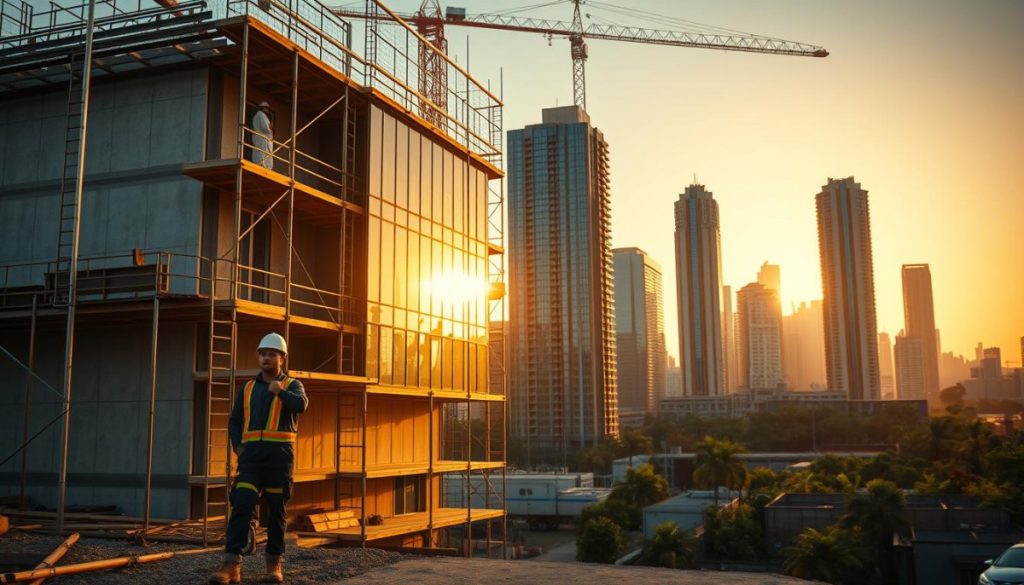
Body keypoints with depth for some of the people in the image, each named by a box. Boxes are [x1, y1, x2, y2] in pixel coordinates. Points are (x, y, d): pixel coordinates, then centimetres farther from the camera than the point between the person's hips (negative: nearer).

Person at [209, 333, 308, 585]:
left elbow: (300, 405, -17)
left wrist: (279, 390, -21)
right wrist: (238, 447, 6)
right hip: (251, 455, 2)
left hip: (280, 455, -2)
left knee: (277, 510, 4)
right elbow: (235, 422, 19)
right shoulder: (248, 388, 16)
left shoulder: (292, 386, 6)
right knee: (241, 506, -11)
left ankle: (275, 563, 16)